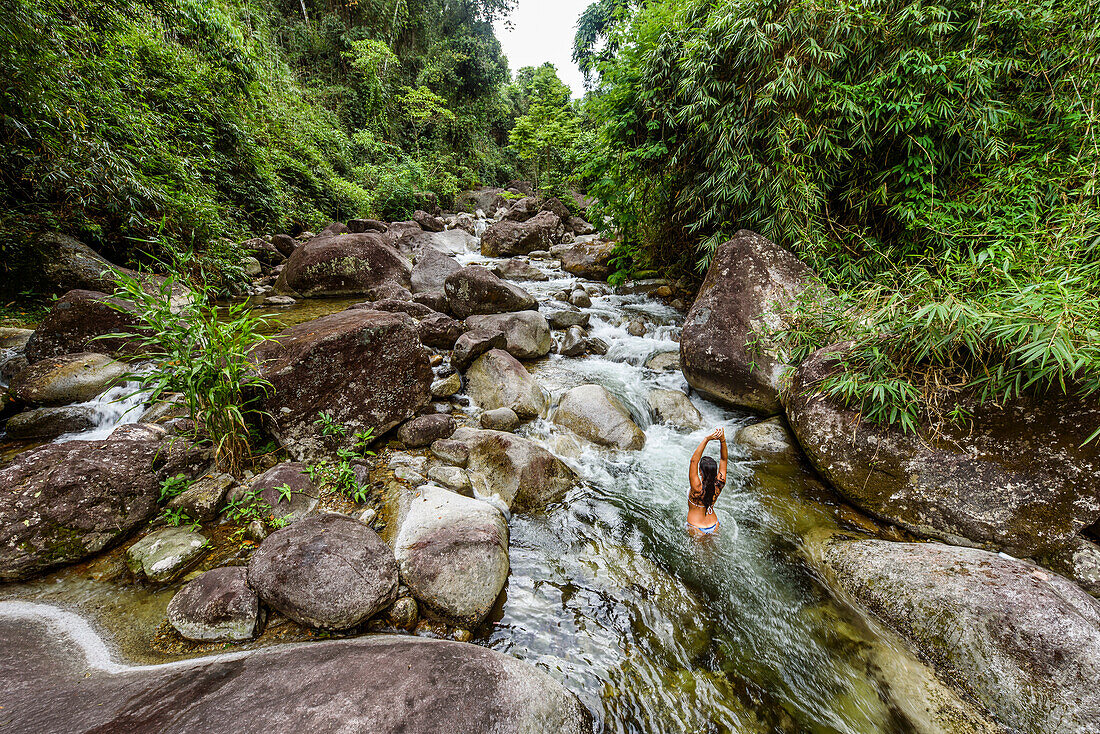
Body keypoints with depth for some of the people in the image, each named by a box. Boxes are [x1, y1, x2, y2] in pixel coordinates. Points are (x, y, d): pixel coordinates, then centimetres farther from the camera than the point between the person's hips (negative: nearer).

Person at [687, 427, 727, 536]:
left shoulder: (697, 489, -33)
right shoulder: (719, 485, -20)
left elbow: (694, 460, -40)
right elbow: (723, 460, -15)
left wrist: (707, 439, -45)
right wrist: (722, 440, -27)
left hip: (696, 529, -4)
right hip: (714, 526, 4)